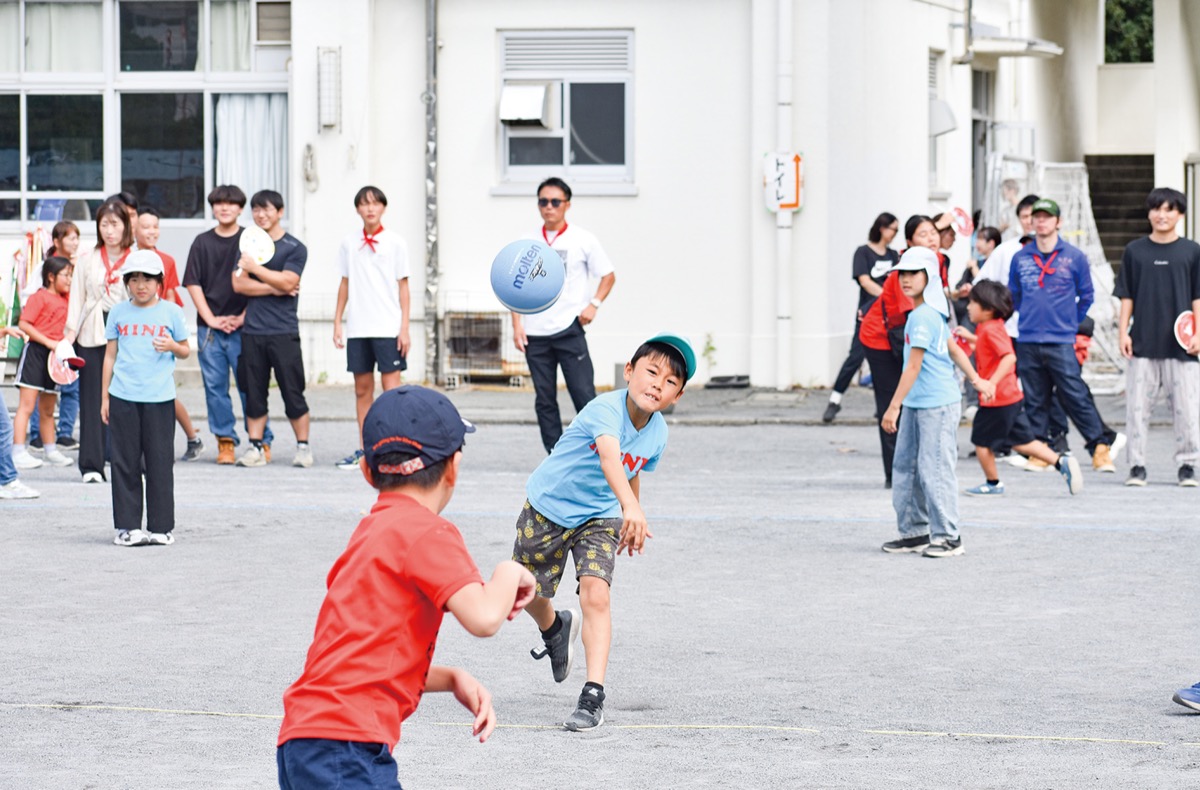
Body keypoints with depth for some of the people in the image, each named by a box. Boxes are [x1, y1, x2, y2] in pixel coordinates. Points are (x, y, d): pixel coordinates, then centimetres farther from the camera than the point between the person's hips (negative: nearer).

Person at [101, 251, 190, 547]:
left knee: (160, 463, 0)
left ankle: (161, 527, 7)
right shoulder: (118, 313, 9)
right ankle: (127, 526, 8)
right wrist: (104, 398, 10)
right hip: (122, 397, 2)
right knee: (125, 463, 2)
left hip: (159, 399, -1)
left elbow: (185, 351, 11)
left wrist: (172, 346, -12)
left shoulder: (171, 312, 5)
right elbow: (110, 355, 13)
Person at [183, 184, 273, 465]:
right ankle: (225, 441, 9)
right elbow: (193, 284, 6)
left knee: (249, 384, -2)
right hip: (209, 327, 2)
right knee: (215, 386, 3)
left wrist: (244, 317, -8)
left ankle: (261, 441, 4)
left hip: (242, 326, -2)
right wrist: (211, 319, -4)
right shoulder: (203, 243, 8)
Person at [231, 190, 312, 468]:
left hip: (283, 331, -3)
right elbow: (238, 283, 1)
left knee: (293, 391, -3)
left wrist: (254, 268, -11)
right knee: (254, 393, 4)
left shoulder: (294, 247, 3)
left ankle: (303, 446, 5)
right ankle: (255, 448, 9)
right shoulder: (248, 245, 12)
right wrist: (274, 289, -9)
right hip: (252, 330, 3)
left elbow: (287, 282, -11)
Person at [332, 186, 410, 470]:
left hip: (388, 328, -3)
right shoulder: (349, 244, 9)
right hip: (358, 327, 3)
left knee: (391, 386, -6)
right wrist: (337, 323, 9)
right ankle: (363, 449, 13)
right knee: (362, 388, 7)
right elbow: (345, 285, 15)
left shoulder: (395, 243, 0)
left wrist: (404, 328, -5)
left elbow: (403, 287, 0)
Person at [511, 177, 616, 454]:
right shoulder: (527, 242, 9)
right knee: (544, 400, 5)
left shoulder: (582, 240, 1)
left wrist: (594, 304, -9)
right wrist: (517, 325, 3)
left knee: (584, 395, -10)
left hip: (569, 330, -3)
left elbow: (608, 275, 7)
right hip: (535, 334, 3)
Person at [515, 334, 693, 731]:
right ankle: (554, 628, 53)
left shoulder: (657, 434, -12)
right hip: (548, 506, -3)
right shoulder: (606, 409, -34)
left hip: (598, 517, 3)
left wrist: (630, 522, 22)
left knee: (596, 594, -19)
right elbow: (609, 457, -53)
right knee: (528, 593, 16)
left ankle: (593, 697, -19)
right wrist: (632, 507, -69)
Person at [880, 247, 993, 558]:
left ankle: (948, 537, 0)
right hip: (916, 404, 10)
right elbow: (954, 349, 24)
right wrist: (977, 381, 34)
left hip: (936, 405, -10)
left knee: (935, 470, -6)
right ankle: (915, 532, 18)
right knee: (906, 468, 11)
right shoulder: (934, 314, 12)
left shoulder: (923, 317, -17)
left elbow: (914, 366, -19)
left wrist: (894, 407, -19)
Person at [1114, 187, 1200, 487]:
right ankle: (1137, 465, 6)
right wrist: (1123, 332, 1)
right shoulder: (1135, 251, 8)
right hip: (1143, 344, 1)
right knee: (1138, 406, -1)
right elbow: (1126, 296, 9)